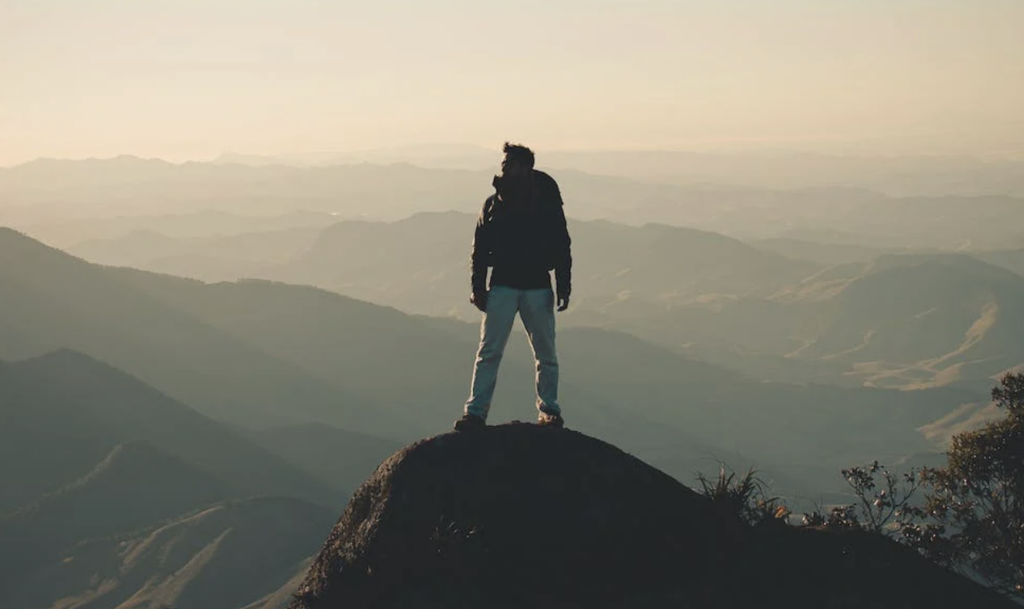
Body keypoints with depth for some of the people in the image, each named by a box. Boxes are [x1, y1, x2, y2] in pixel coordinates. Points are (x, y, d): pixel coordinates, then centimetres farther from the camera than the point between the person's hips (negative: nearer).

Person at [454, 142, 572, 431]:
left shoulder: (547, 203, 1)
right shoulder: (493, 204, 4)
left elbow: (562, 247, 3)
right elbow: (479, 249, 6)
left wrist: (564, 288, -3)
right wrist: (478, 288, -1)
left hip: (538, 288, 0)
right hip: (502, 286, 1)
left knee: (545, 354, 5)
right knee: (488, 352, -4)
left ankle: (549, 410, 18)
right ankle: (476, 412, -3)